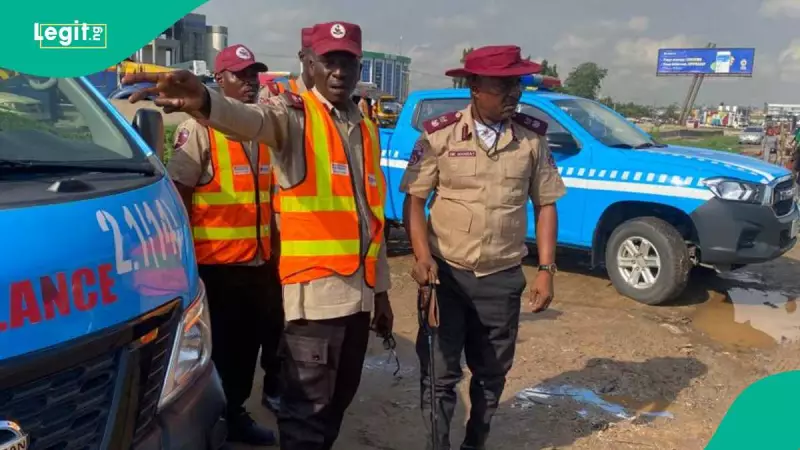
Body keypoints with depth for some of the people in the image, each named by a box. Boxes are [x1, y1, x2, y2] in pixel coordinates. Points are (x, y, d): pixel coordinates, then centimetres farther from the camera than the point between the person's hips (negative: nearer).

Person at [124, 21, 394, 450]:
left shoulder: (367, 129, 14)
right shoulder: (294, 114, -5)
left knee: (339, 396, 18)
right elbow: (252, 120, -30)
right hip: (315, 287, -6)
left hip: (360, 289, 7)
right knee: (307, 406, -1)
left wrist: (381, 289, 18)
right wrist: (205, 101, -54)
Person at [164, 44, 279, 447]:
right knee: (219, 353, 5)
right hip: (216, 266, -6)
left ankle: (234, 415, 32)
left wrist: (275, 251, 16)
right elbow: (177, 196, -9)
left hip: (259, 264, 6)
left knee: (247, 349, 14)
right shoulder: (198, 130, -7)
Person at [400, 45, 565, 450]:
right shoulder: (440, 135, -8)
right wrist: (422, 256, -18)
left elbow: (545, 205, 4)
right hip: (445, 273, -2)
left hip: (503, 278, 3)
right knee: (439, 373, 6)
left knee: (491, 373, 17)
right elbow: (414, 199, -5)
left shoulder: (532, 138, -1)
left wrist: (546, 270, -1)